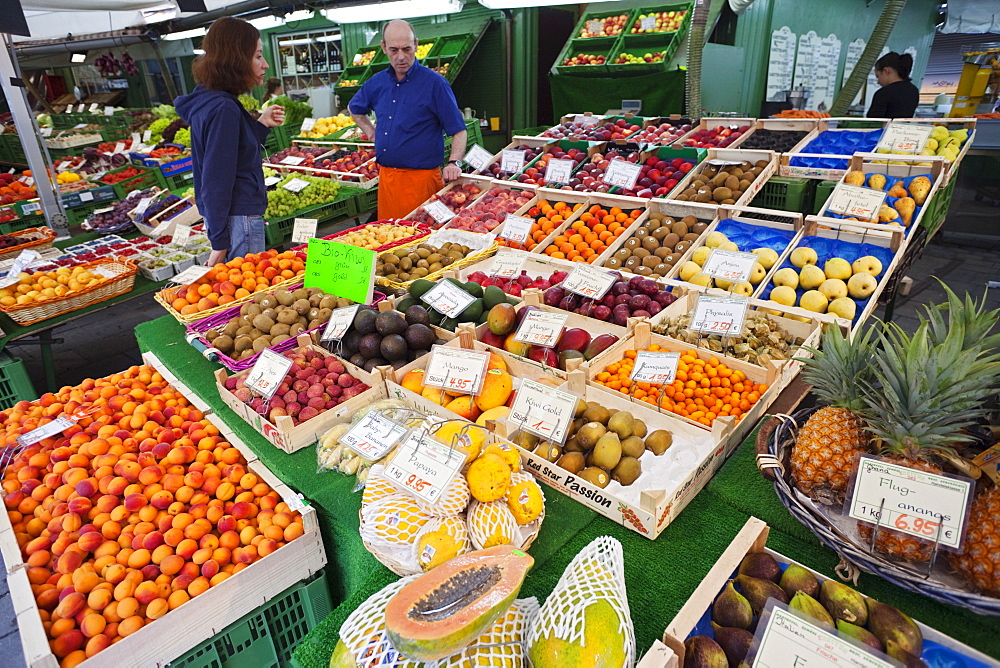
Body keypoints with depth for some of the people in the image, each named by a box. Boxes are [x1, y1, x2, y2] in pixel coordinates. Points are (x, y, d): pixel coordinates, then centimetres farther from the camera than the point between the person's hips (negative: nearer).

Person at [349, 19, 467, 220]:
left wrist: (454, 163, -22)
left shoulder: (434, 83, -6)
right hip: (386, 177, 5)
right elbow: (355, 109, 30)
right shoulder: (377, 83, 10)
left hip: (421, 178, -5)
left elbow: (458, 130, -8)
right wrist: (372, 132, 15)